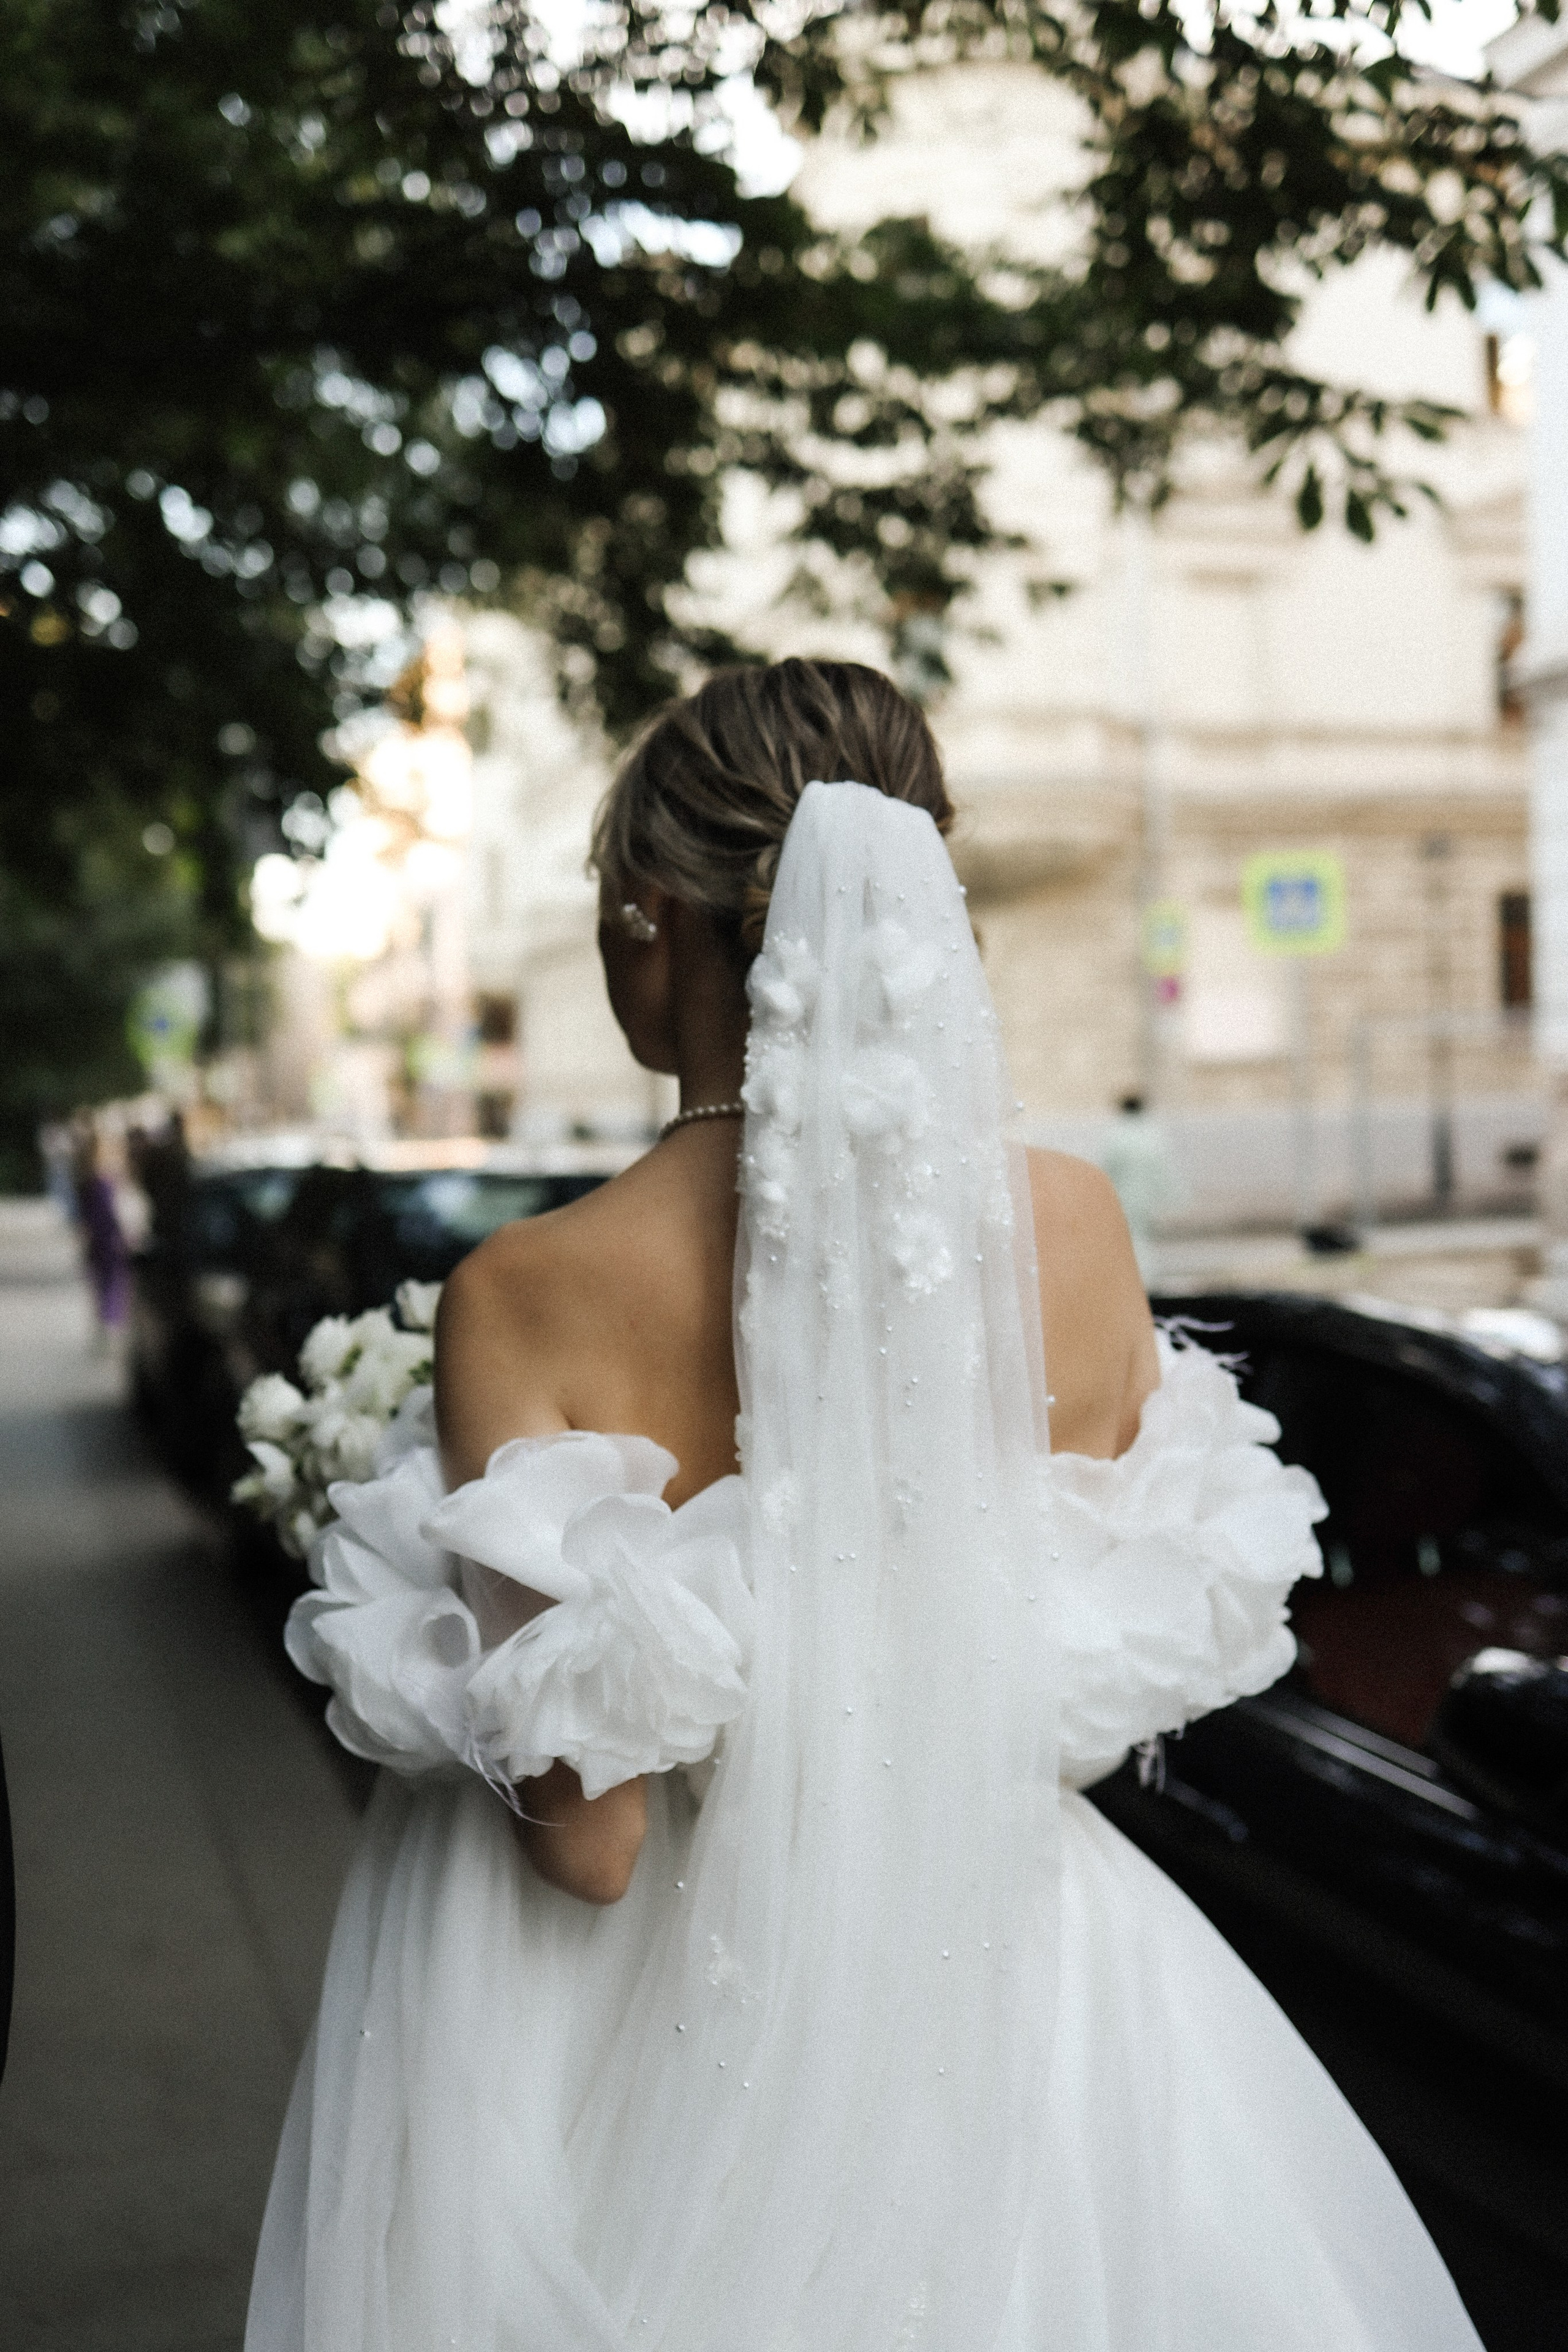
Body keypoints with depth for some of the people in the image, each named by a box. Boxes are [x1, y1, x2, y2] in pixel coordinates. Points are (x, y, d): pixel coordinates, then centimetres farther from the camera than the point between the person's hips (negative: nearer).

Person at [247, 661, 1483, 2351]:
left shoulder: (524, 1299, -22)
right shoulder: (1076, 1228, -12)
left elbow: (586, 1839, -20)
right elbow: (1145, 1668, 1)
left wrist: (424, 1669, -1)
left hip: (667, 2007, -2)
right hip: (998, 1999, 3)